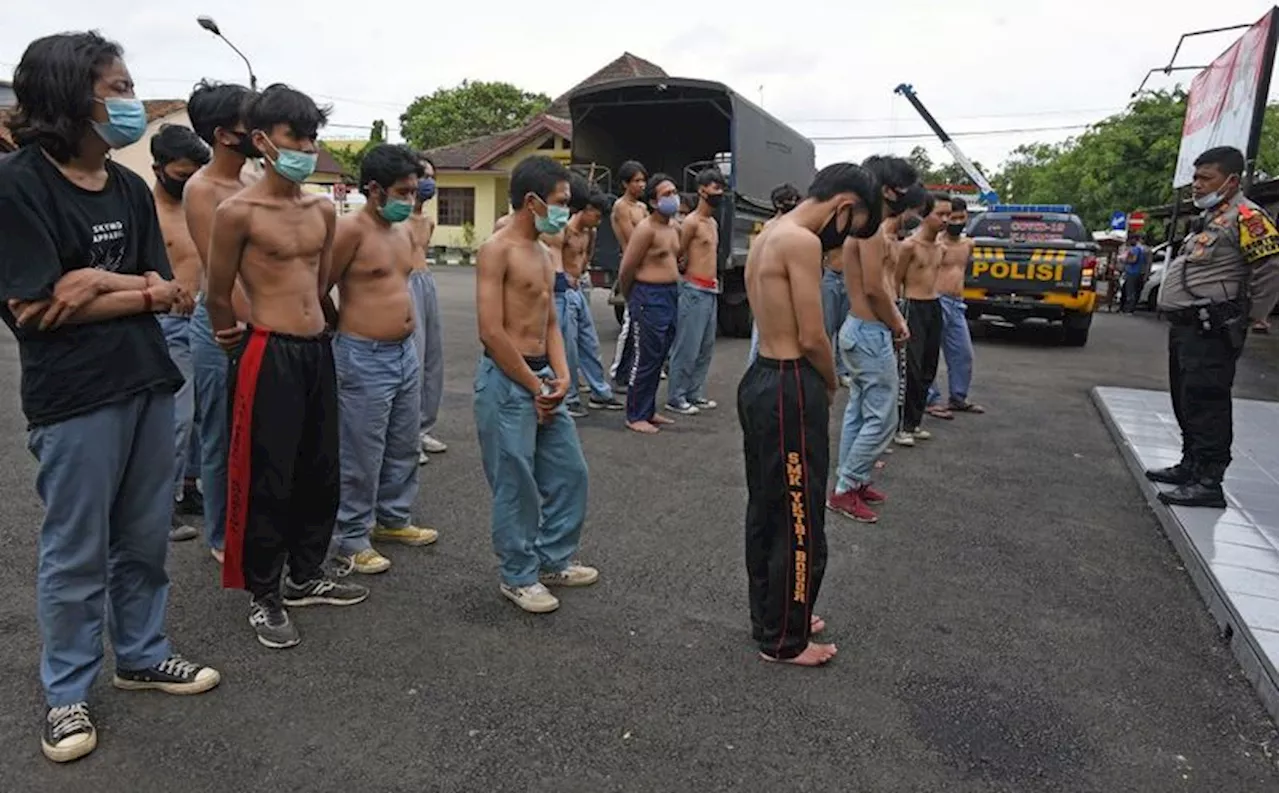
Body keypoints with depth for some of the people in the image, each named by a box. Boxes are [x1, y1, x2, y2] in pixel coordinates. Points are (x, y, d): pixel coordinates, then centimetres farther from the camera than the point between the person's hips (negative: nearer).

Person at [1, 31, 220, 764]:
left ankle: (142, 655, 34)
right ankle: (68, 693, 24)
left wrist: (101, 283, -13)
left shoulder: (131, 188, 8)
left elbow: (170, 295, 4)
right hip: (74, 399, -5)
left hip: (150, 384, 6)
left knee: (146, 539, 15)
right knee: (76, 555, 7)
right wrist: (139, 291, -8)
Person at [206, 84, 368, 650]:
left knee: (320, 471, 14)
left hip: (318, 349, 7)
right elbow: (217, 296, 0)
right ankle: (263, 596, 18)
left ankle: (306, 577, 31)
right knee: (268, 479, 2)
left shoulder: (323, 209, 8)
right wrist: (239, 345, 13)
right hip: (268, 355, -7)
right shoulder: (238, 212, -10)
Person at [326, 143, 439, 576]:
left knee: (404, 446, 18)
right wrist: (344, 324, -4)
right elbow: (319, 290, -14)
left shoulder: (402, 230, 11)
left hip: (406, 351, 9)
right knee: (360, 455, 1)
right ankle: (350, 540, 15)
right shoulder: (351, 228, -15)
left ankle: (393, 518, 35)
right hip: (364, 357, -8)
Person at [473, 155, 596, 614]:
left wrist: (560, 376, 0)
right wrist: (534, 386, -13)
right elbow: (491, 332, -19)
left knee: (569, 470, 14)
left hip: (542, 376, 9)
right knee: (516, 485, 1)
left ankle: (554, 560, 30)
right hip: (506, 379, -9)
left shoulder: (543, 254, 14)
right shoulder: (496, 250, -12)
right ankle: (517, 577, 19)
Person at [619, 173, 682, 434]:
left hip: (670, 296, 9)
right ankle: (635, 416, 6)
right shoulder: (646, 229, -13)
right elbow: (625, 270, -12)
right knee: (645, 360, -3)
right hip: (649, 299, -9)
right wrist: (630, 299, 2)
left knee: (659, 358, 14)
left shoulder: (673, 229, 14)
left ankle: (649, 411, 24)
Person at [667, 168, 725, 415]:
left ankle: (695, 393, 20)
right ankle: (675, 398, 1)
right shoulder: (692, 222, -10)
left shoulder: (714, 223, 17)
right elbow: (677, 255, -6)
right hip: (695, 290, -9)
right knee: (687, 347, -6)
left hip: (711, 290, 9)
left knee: (706, 347, 11)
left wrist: (715, 283, 16)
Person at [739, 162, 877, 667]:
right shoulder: (802, 241, -16)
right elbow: (812, 338, -18)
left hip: (762, 379, 10)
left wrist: (819, 384, 7)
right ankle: (785, 641, 16)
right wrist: (831, 386, 0)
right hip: (791, 389, -10)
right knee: (799, 520, 2)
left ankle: (770, 617, 34)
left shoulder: (769, 235, 15)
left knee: (766, 510, 19)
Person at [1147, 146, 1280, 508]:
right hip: (1186, 327, 11)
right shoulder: (1212, 217, 19)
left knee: (1206, 405, -10)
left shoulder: (1245, 217, -12)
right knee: (1186, 403, 17)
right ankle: (1191, 466, 29)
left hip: (1211, 332, -10)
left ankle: (1208, 483, -6)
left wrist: (1247, 316, -10)